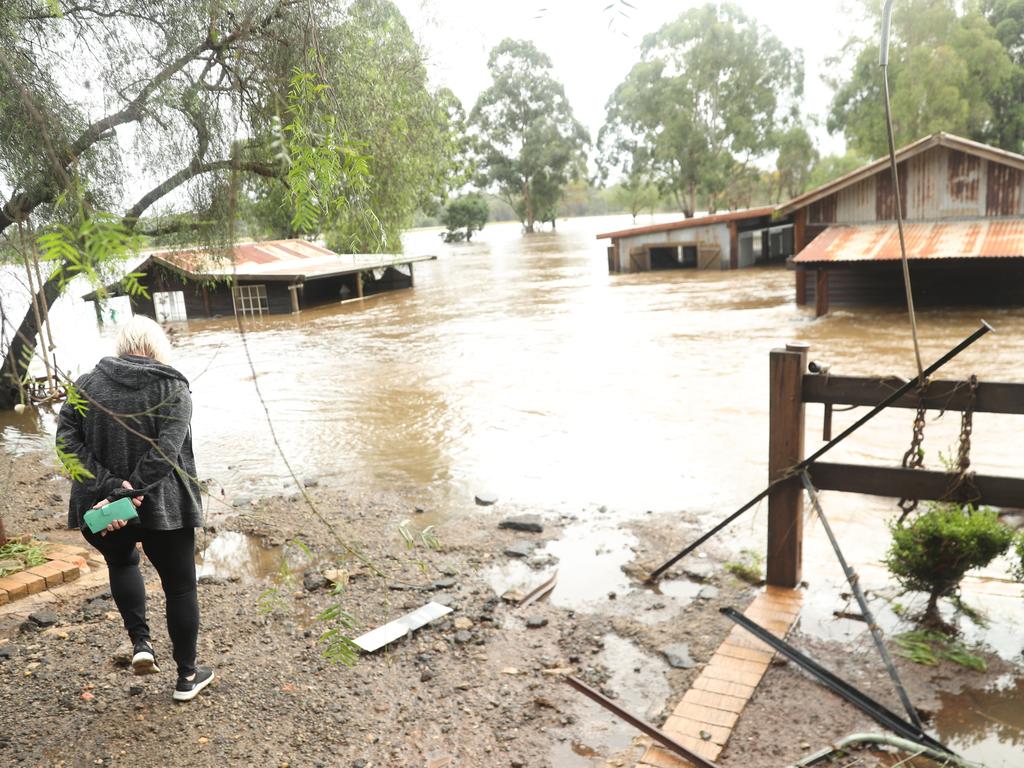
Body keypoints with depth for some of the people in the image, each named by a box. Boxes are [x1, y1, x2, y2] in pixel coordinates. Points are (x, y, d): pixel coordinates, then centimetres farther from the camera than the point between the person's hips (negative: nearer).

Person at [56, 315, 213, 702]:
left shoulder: (87, 384, 2)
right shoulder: (174, 388, -7)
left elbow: (67, 438, -8)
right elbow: (165, 451, -20)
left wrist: (109, 486, -15)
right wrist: (124, 493, -20)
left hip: (101, 506, 3)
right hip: (164, 507, -2)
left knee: (121, 563, 32)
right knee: (179, 586, 13)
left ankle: (141, 643, 17)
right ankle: (187, 677, 23)